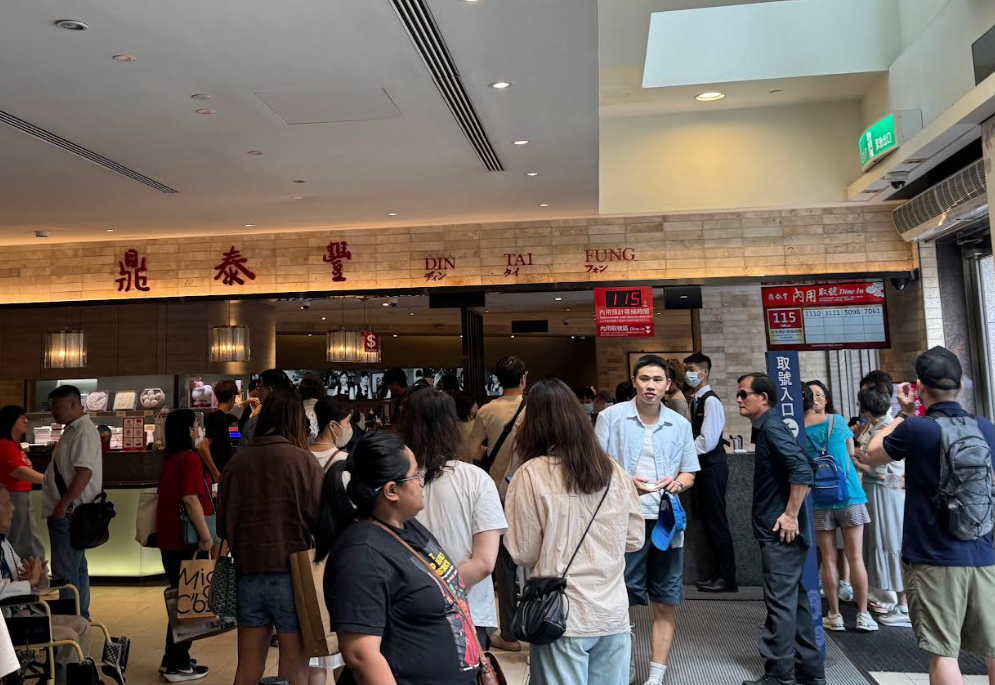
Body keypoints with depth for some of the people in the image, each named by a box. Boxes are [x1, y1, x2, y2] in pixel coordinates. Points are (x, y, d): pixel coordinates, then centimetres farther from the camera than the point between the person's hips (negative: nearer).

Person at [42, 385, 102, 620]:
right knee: (76, 567, 17)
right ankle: (80, 617, 26)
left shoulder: (83, 432, -16)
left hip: (69, 512, -10)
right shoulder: (73, 429, 16)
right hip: (69, 511, 10)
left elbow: (84, 472, -25)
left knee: (65, 571, -6)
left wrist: (63, 504, -24)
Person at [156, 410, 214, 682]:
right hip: (186, 540, -9)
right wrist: (206, 535, -19)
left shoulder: (170, 459, 12)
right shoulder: (190, 458, -15)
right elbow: (190, 499, -23)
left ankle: (173, 659, 26)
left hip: (169, 539, 9)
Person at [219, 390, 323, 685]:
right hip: (290, 575, -4)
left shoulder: (237, 461, 0)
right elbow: (322, 519, -11)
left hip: (248, 574, 4)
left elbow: (223, 520, 7)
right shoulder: (302, 460, -11)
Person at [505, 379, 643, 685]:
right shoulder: (613, 470, 2)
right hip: (613, 613, 4)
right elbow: (635, 538, 10)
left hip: (562, 616, -4)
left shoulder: (532, 474, -12)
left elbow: (524, 554, -10)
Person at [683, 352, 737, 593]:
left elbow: (707, 441, -21)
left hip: (712, 467, -9)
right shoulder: (696, 401, 13)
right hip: (703, 466, 9)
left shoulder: (711, 401, -15)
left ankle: (727, 578, 6)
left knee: (716, 522, -3)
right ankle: (720, 573, 21)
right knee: (709, 521, 13)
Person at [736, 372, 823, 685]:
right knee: (794, 600, 16)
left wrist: (791, 514, -21)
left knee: (781, 602, -3)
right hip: (778, 532, 10)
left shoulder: (771, 427, -15)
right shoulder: (766, 428, 14)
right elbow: (804, 467, 21)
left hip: (781, 532, -10)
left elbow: (802, 469, -26)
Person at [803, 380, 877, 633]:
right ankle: (863, 615, 12)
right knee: (856, 558, 6)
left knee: (828, 560, 7)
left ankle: (834, 616, 13)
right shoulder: (838, 421, -2)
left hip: (819, 500, 0)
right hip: (849, 496, 0)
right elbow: (851, 452, 11)